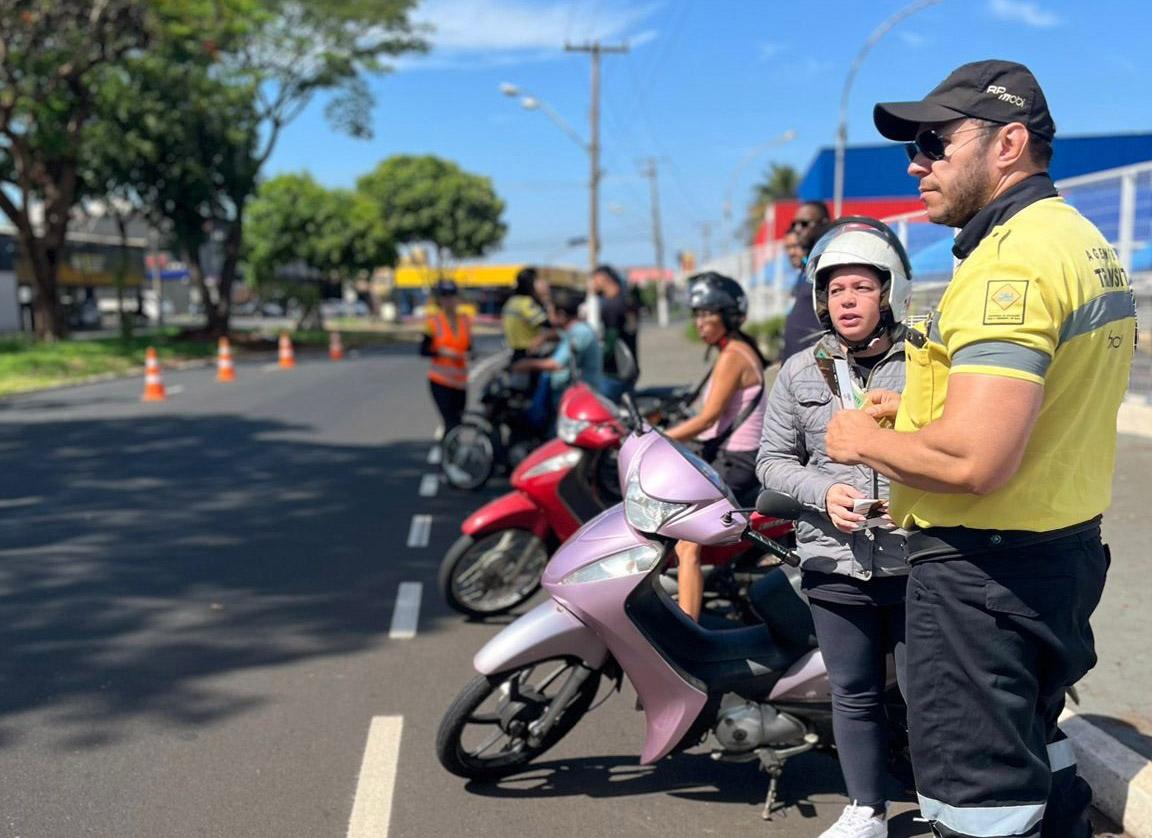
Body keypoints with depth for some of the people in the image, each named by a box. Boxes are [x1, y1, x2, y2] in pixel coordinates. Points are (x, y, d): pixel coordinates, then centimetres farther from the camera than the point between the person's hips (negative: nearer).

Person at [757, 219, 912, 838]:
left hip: (915, 562, -2)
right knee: (854, 694, 15)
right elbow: (773, 459, 7)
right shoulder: (800, 372, 5)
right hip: (835, 565, 3)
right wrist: (823, 492, -10)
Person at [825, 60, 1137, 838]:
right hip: (1066, 548, 10)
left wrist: (867, 442, -14)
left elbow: (973, 460, -31)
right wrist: (926, 405, 13)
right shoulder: (1086, 242, 10)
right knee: (1032, 746, 28)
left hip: (986, 568, -10)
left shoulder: (1012, 260, -23)